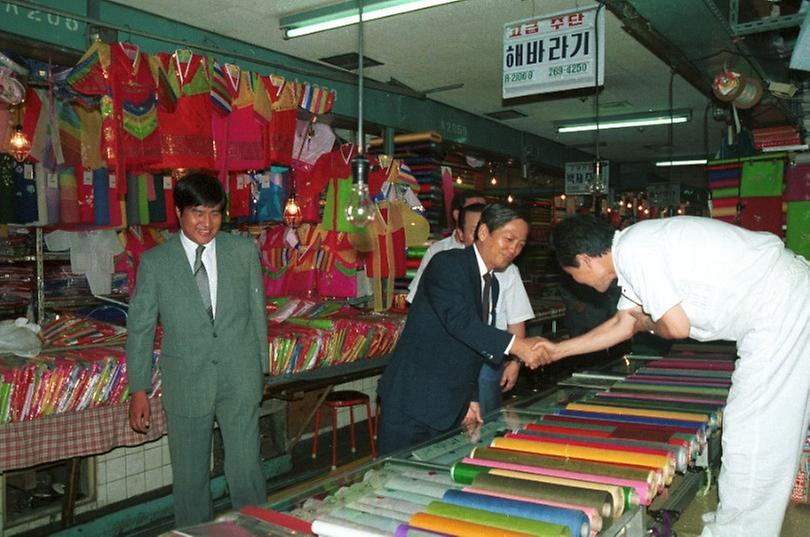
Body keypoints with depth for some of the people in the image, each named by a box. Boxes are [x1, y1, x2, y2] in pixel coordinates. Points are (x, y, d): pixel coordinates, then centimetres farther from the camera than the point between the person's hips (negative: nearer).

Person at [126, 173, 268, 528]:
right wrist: (139, 389, 0)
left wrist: (261, 368, 8)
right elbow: (139, 328, 2)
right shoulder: (154, 262, -2)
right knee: (189, 476, 12)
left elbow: (257, 312, 6)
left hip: (240, 379, 0)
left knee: (245, 468, 1)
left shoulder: (244, 252, 0)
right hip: (186, 382, 0)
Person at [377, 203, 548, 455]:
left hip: (451, 406, 8)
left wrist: (470, 398, 12)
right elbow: (459, 320, -28)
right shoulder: (447, 263, -12)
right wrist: (514, 345, -35)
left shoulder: (492, 284, 13)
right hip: (413, 400, -8)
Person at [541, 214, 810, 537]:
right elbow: (622, 325, 21)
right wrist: (559, 350, 24)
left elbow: (677, 327, -21)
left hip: (783, 307, -10)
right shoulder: (635, 248, 12)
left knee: (753, 434, -2)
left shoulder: (632, 251, -19)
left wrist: (646, 323, 2)